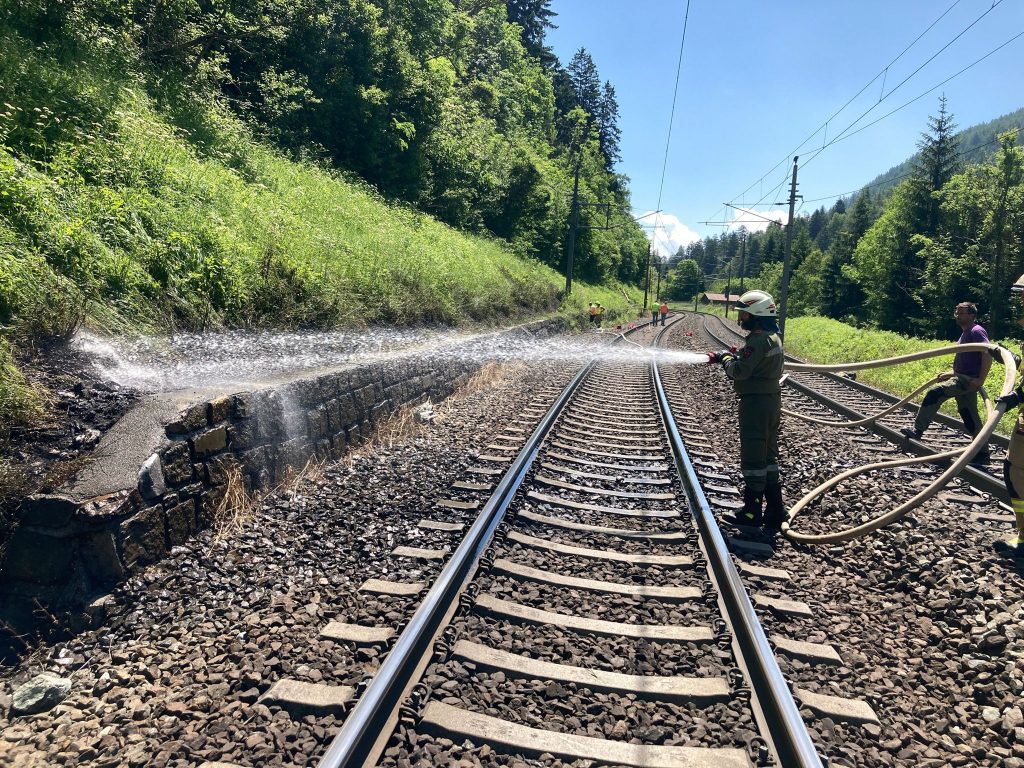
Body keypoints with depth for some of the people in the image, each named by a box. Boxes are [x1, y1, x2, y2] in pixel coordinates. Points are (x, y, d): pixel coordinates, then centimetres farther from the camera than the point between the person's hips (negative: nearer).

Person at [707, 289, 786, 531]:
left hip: (755, 402, -10)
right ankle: (775, 511, 22)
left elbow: (740, 371, -21)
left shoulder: (758, 340, -19)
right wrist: (733, 357, 9)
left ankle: (752, 512, 9)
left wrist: (726, 358, -4)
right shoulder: (773, 337, 14)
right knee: (768, 456, 15)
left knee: (752, 457, -1)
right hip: (772, 400, 10)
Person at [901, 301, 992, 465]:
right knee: (969, 417, 11)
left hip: (968, 379, -10)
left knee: (934, 393, -22)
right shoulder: (965, 333, 20)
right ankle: (982, 454, 16)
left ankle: (917, 430, -18)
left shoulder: (976, 331, -9)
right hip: (962, 378, 10)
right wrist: (951, 374, 22)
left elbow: (988, 355, -21)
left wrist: (981, 379, -25)